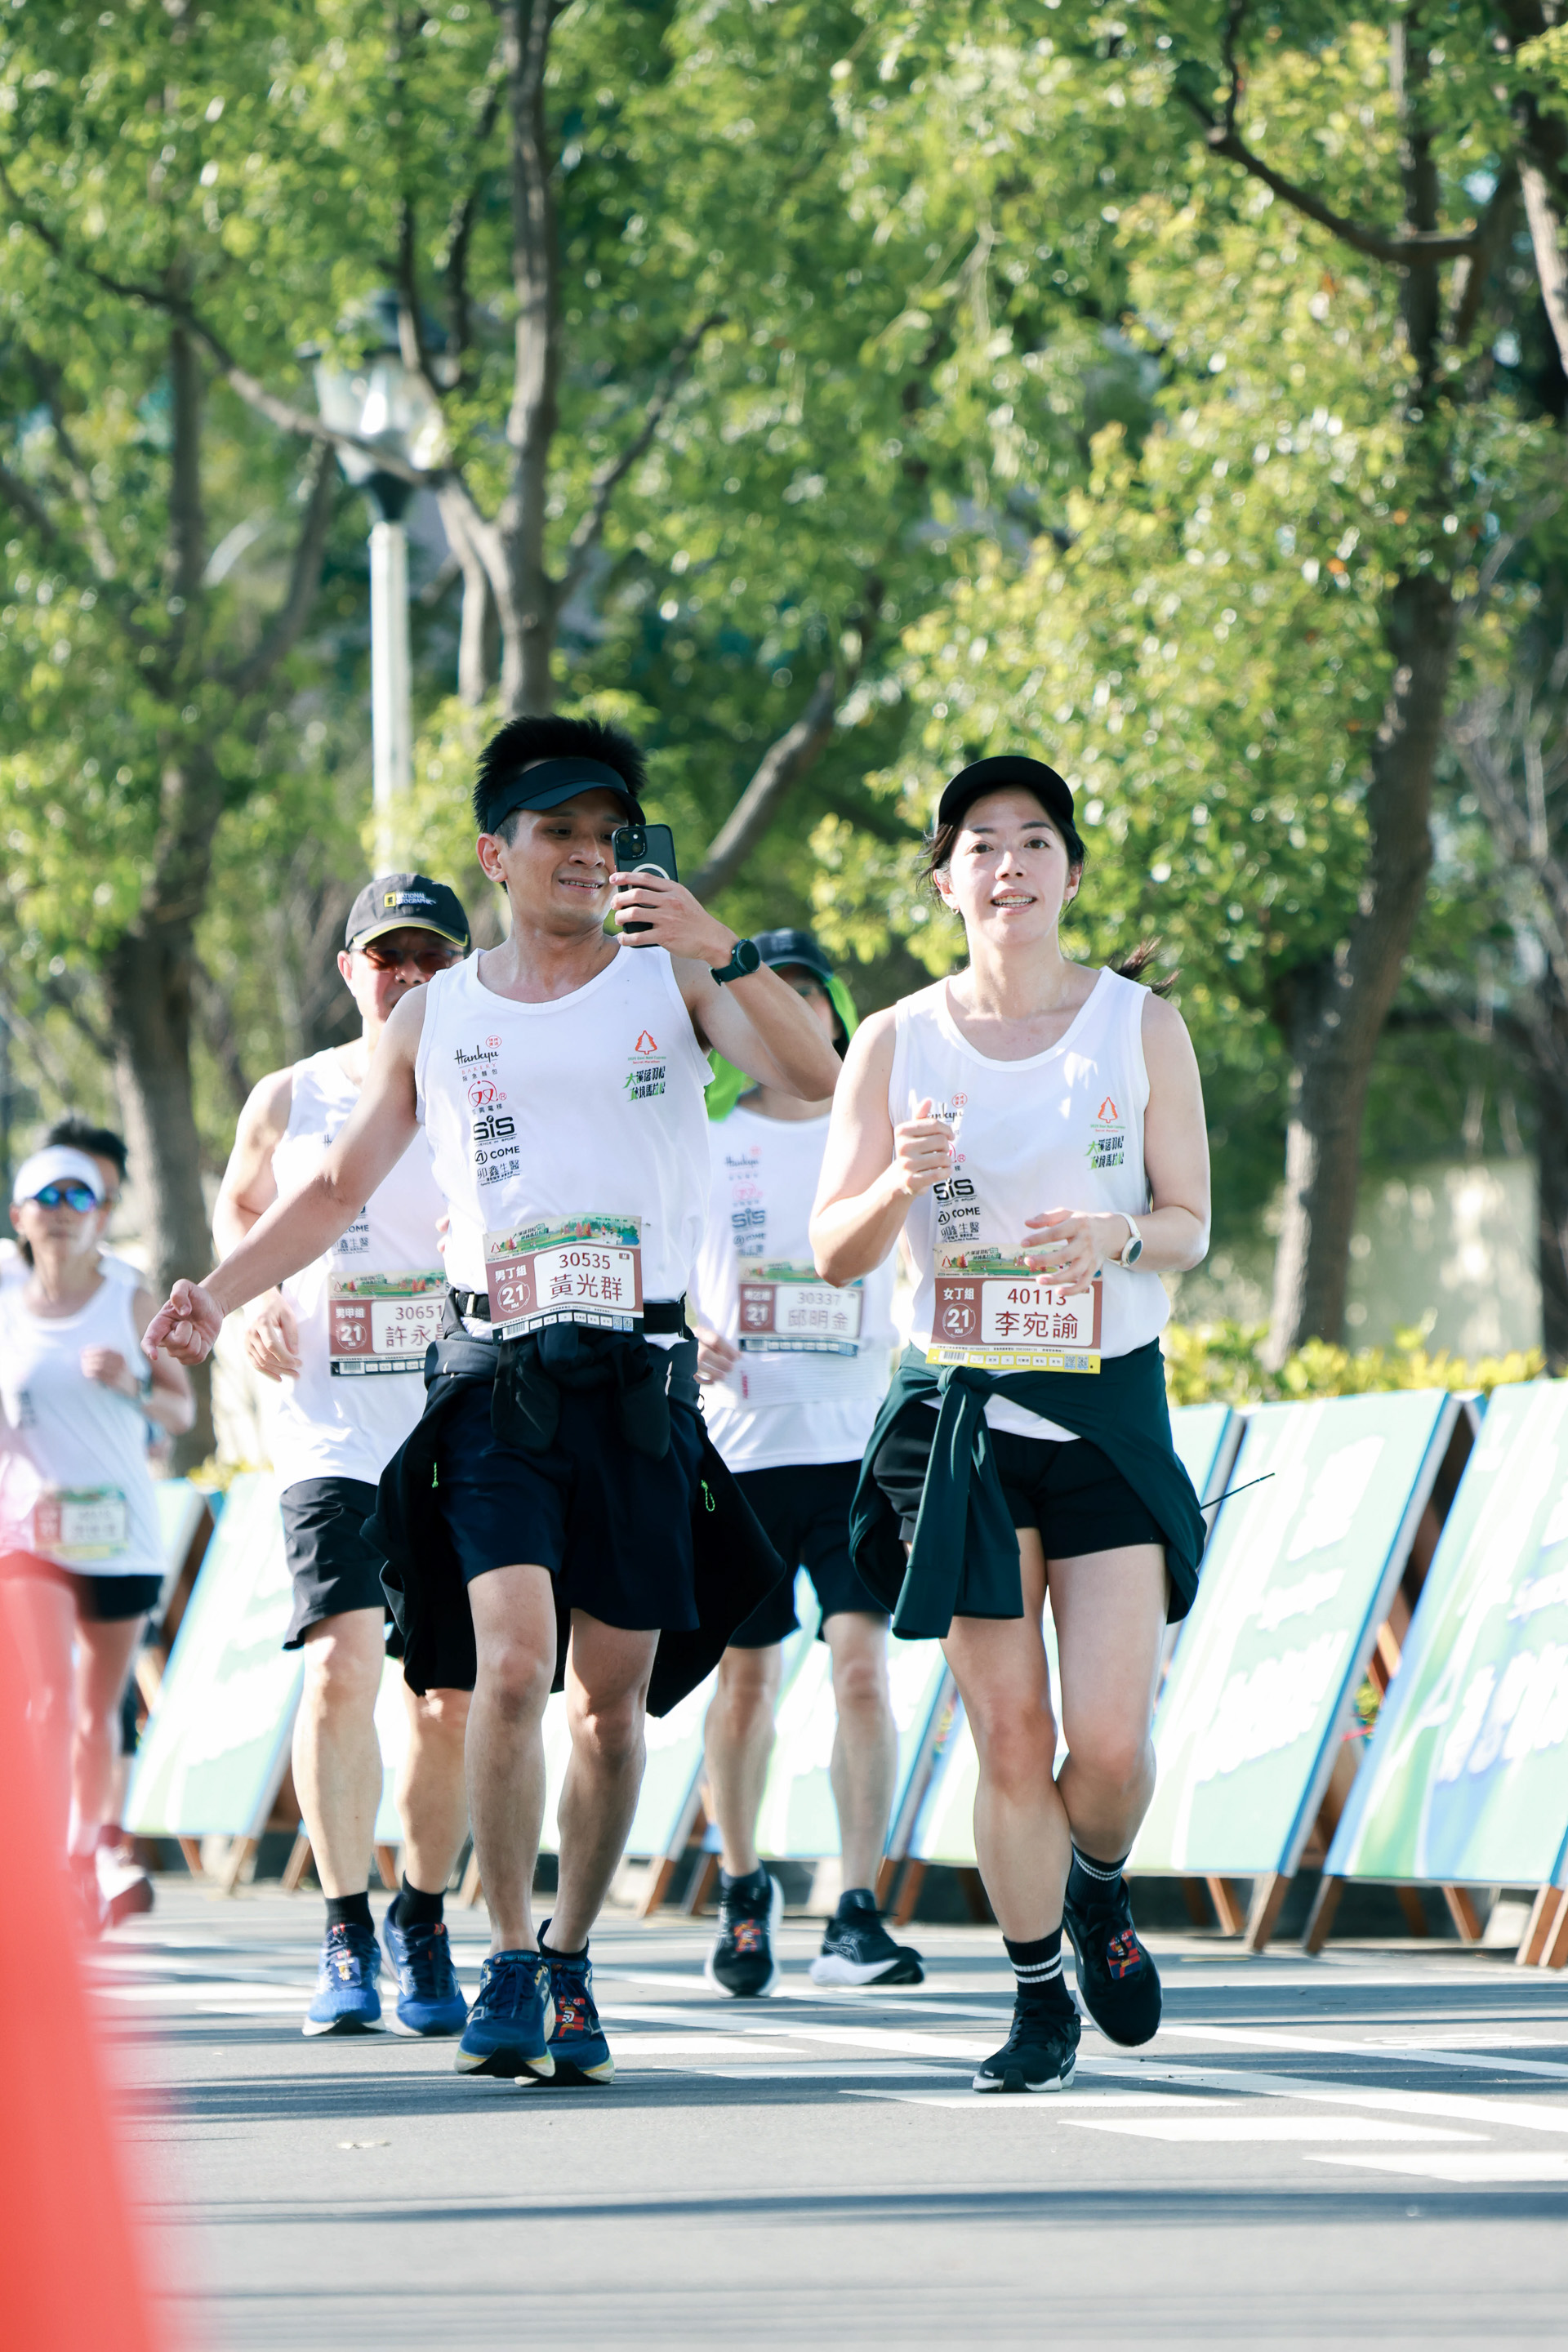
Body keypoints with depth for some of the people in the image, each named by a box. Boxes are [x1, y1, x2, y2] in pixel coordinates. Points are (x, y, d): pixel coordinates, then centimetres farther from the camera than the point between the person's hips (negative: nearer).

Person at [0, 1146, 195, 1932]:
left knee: (98, 1711, 9)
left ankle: (83, 1861, 24)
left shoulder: (131, 1306, 5)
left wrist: (133, 1385, -14)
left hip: (119, 1534, 2)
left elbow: (183, 1412, 5)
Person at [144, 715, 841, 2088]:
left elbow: (814, 1081, -10)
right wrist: (221, 1292, 3)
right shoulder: (436, 1020, 11)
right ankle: (510, 1963, -9)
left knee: (611, 1694, 4)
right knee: (511, 1666, -17)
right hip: (496, 1379, 0)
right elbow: (338, 1189, 16)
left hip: (640, 1383, 0)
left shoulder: (670, 978, 6)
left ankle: (572, 1964, 19)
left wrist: (719, 946, -23)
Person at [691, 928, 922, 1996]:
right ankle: (744, 1889, 26)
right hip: (740, 1444, 1)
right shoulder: (702, 1137, 7)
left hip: (856, 1444, -1)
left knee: (862, 1665, -12)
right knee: (745, 1677, 5)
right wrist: (686, 1338, -8)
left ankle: (858, 1917, -10)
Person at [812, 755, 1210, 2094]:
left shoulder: (1141, 1026, 2)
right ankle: (1041, 2005, 14)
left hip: (1111, 1405, 0)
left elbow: (1191, 1224, 5)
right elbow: (835, 1255, 1)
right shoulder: (898, 1044, 2)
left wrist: (1117, 1238, -18)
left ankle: (1098, 1890, 25)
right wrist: (899, 1185, -20)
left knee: (1111, 1739, -8)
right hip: (964, 1413, 0)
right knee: (1009, 1735, -3)